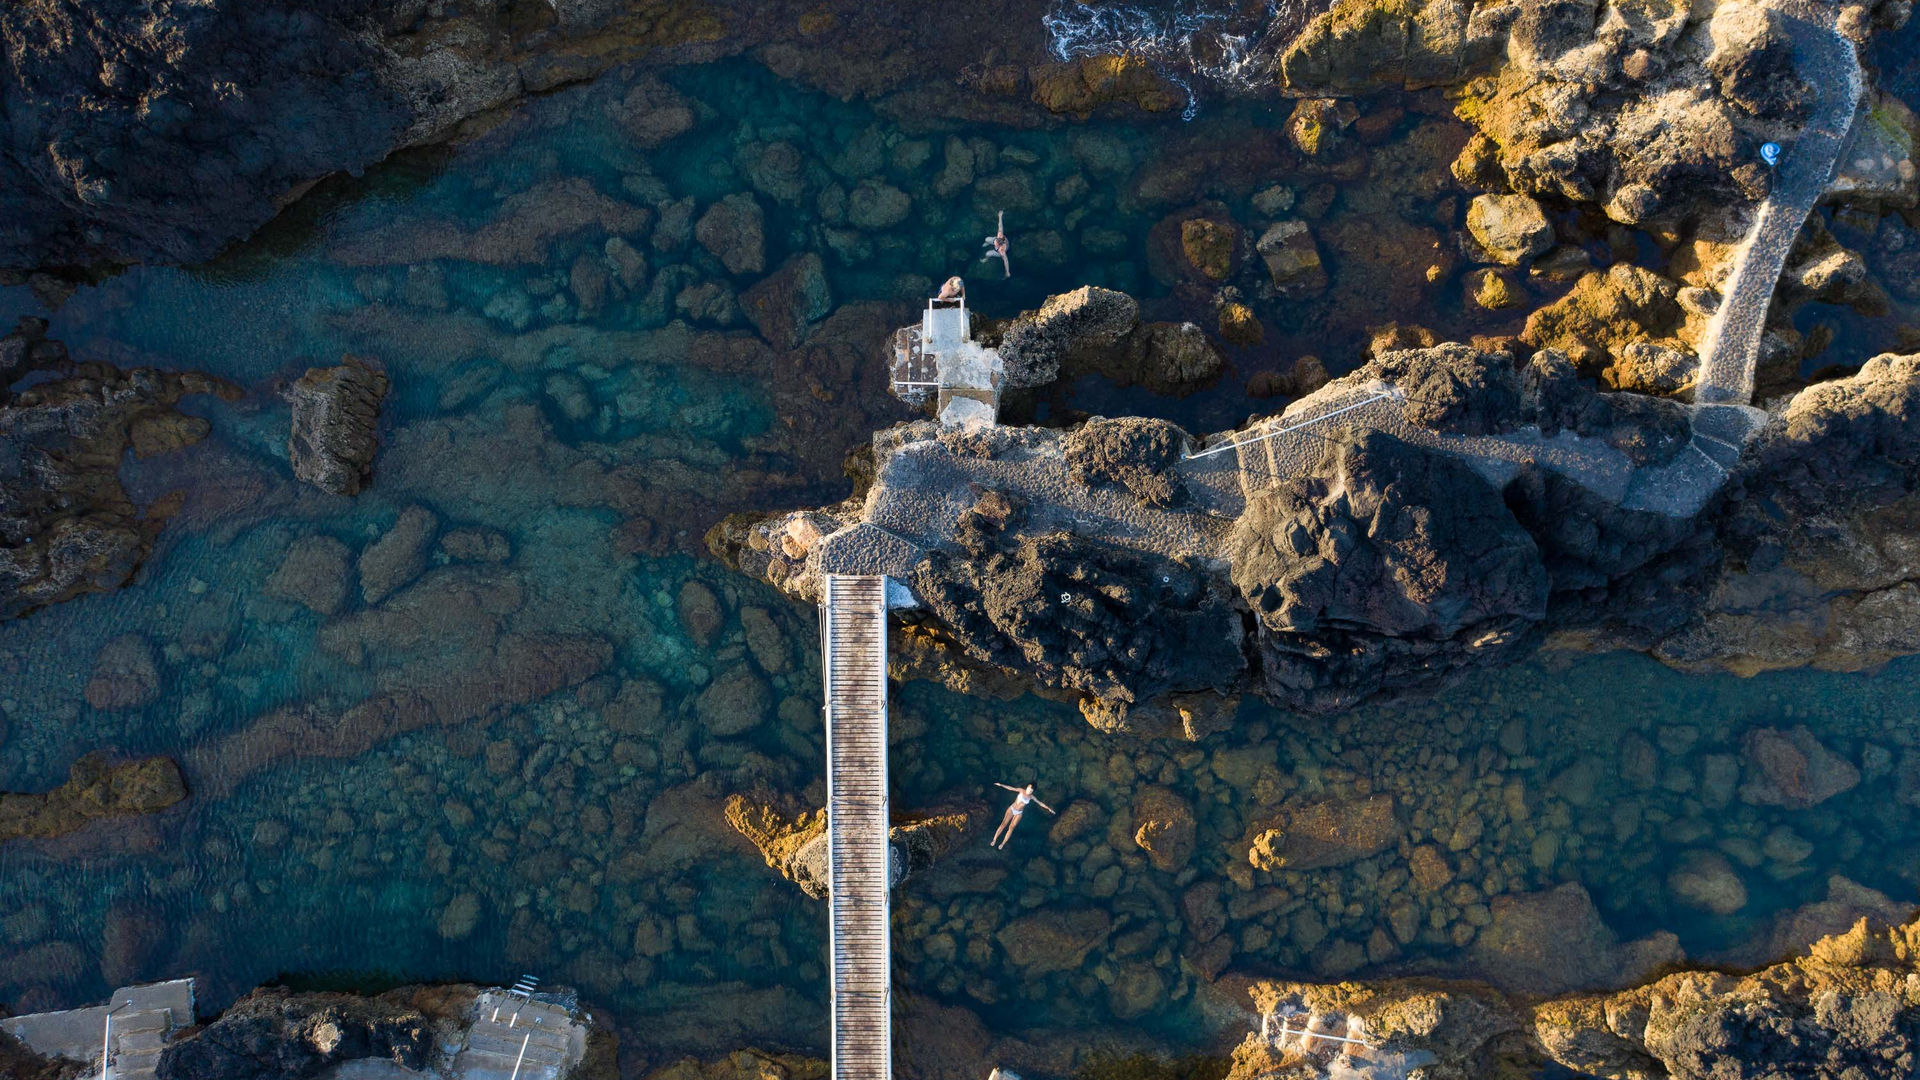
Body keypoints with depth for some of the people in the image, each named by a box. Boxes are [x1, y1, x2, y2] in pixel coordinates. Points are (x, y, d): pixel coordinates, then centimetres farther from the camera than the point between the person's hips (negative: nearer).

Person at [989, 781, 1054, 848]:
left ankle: (1003, 844, 11)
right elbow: (1011, 788, -14)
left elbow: (1040, 803, 5)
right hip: (1012, 809, -2)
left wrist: (1048, 808, 5)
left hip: (1019, 813, 2)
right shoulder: (1021, 791, -10)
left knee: (1011, 828, 1)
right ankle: (994, 840, 5)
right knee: (1004, 824, -5)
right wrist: (1001, 785, -23)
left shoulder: (1031, 797, -3)